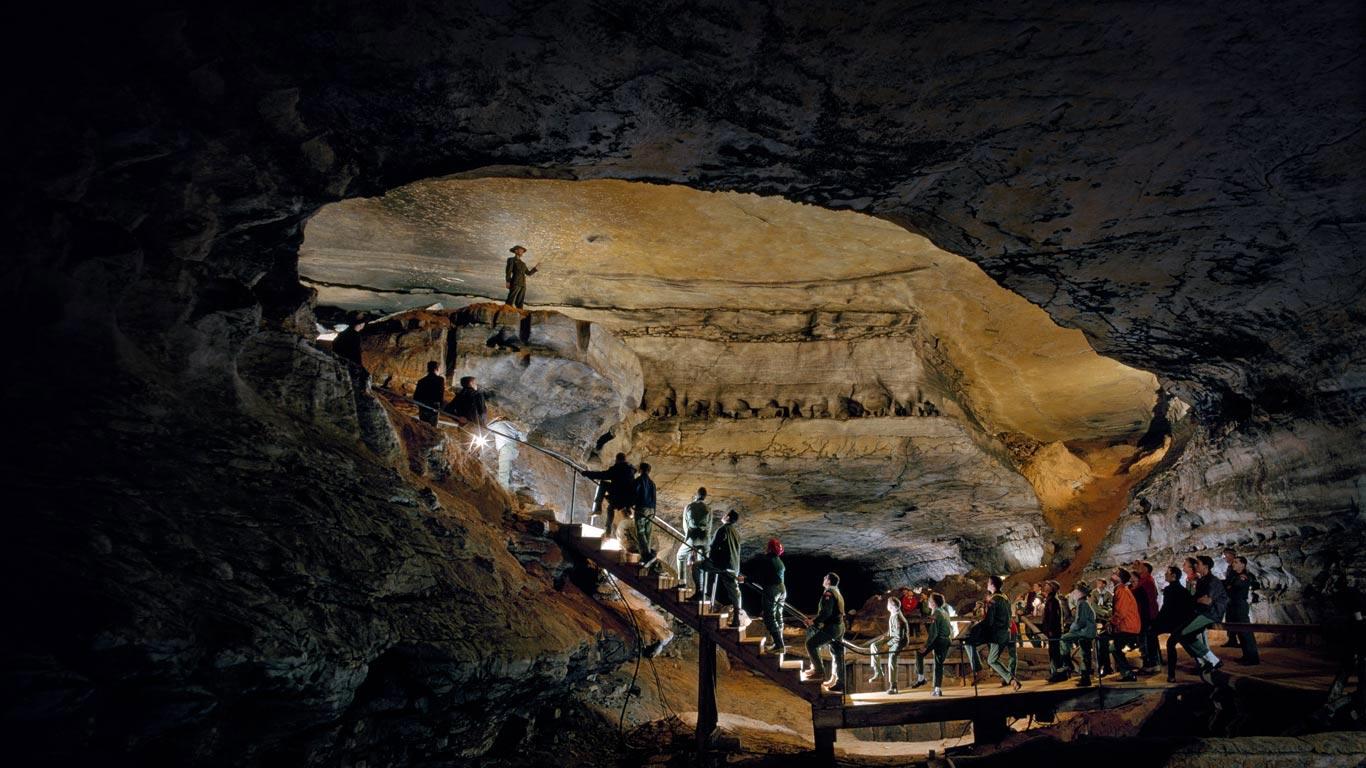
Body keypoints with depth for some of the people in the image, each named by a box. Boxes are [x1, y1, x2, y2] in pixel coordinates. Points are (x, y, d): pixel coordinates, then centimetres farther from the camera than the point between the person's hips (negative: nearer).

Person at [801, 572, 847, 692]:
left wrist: (813, 622, -16)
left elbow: (826, 612, -23)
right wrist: (816, 622, 18)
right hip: (840, 627, 10)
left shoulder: (828, 593, -12)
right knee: (837, 655, 10)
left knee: (811, 644, -7)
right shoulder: (837, 593, 19)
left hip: (831, 628, -10)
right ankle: (840, 684, 12)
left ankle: (819, 670, -7)